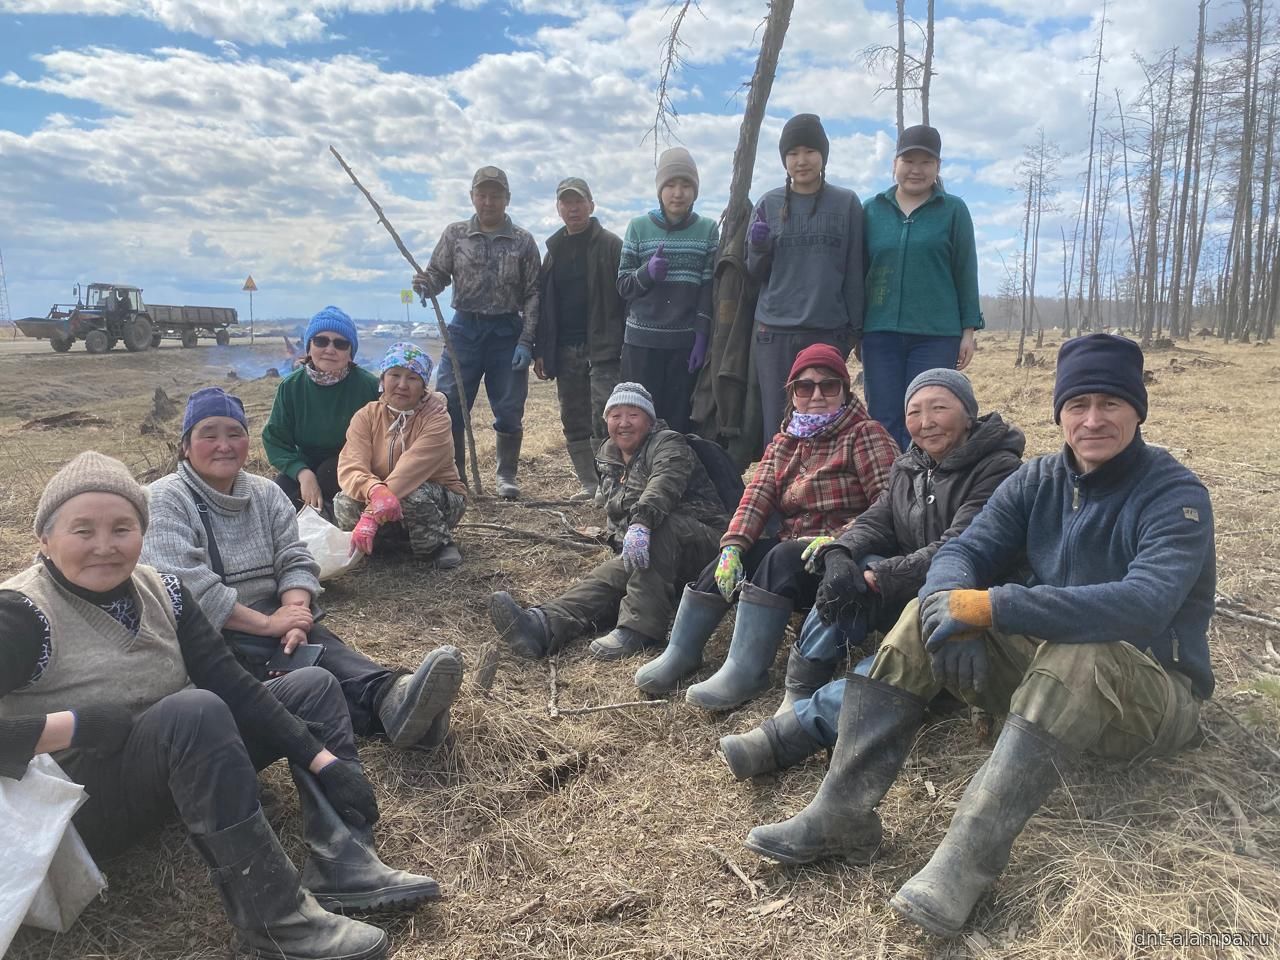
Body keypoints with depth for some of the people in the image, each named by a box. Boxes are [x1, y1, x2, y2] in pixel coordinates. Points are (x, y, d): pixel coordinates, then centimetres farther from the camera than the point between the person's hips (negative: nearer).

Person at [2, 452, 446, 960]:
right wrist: (73, 725, -28)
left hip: (174, 772, 8)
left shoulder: (159, 589, -1)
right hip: (81, 802, -7)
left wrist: (321, 758, -12)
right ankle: (274, 919, -29)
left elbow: (231, 683, -5)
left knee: (313, 685, 0)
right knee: (194, 710, -35)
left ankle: (341, 864, -19)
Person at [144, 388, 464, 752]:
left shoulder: (266, 493, 11)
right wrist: (269, 623, -22)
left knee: (313, 641, -31)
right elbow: (189, 589, -19)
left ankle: (391, 696, -58)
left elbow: (296, 562, 0)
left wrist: (294, 618, -20)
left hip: (270, 620, 5)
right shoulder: (165, 501, -6)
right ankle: (388, 707, -58)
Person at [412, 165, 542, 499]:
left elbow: (532, 294, 0)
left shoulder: (523, 241, 2)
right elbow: (438, 275, 6)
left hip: (507, 331, -1)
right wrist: (425, 284, -19)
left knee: (509, 409, 3)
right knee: (449, 405, -1)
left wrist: (525, 341, -8)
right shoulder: (455, 234, 6)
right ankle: (453, 474, 14)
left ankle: (507, 476, 20)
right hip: (464, 328, 1)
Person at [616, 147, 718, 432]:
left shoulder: (708, 230, 6)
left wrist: (701, 337, -5)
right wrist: (647, 273, -13)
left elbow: (709, 289, 3)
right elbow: (623, 285, 7)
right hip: (642, 341, 0)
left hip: (686, 342, 0)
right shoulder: (638, 227, 6)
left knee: (678, 420, -1)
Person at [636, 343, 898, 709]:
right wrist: (733, 547, -17)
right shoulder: (785, 441, 13)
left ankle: (744, 672, -34)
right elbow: (757, 497, -1)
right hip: (791, 545, 6)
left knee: (781, 559, -31)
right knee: (732, 558, -14)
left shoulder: (865, 435, -6)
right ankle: (680, 654, -8)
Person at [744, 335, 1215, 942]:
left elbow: (1145, 605, -33)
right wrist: (952, 607, -31)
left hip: (1153, 693, -5)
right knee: (927, 615, -15)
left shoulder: (1177, 497, -15)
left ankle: (969, 857, -41)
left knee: (1078, 654, -37)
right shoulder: (1038, 480, 2)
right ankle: (842, 814, -21)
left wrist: (992, 607, -38)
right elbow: (963, 552, -6)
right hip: (1040, 666, 5)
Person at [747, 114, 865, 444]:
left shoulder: (847, 203, 5)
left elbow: (854, 270, 6)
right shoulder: (769, 204, 8)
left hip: (828, 332, -1)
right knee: (777, 424, 0)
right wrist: (759, 248, -9)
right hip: (774, 331, 1)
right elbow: (755, 272, 12)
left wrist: (855, 329, 2)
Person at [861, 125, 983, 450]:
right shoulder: (872, 210, 9)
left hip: (937, 335, -1)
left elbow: (966, 272, 5)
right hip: (880, 334, 2)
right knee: (884, 422, 2)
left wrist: (968, 330, 1)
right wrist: (855, 330, 9)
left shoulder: (953, 210, 5)